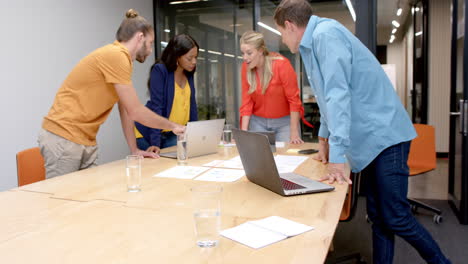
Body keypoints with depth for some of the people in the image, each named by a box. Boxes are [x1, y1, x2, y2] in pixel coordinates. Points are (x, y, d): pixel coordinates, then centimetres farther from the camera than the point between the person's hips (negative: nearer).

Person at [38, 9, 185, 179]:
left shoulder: (122, 59, 11)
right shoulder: (115, 56, -18)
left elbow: (127, 111, 14)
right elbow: (135, 112, -16)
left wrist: (134, 150, 13)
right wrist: (173, 126, -4)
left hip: (86, 142, 9)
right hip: (64, 138, -9)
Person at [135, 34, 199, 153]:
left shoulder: (189, 74, 2)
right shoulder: (160, 70, -16)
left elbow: (192, 106, 7)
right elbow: (156, 106, -21)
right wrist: (155, 143, -25)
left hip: (174, 135, 5)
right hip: (148, 135, -5)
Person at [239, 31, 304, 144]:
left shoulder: (281, 64, -17)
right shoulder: (246, 67, -7)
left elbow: (294, 99, -14)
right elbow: (246, 101, -4)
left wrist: (294, 132, -16)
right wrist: (244, 132, -11)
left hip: (284, 121, -3)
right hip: (258, 122, 3)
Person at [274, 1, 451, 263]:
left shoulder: (326, 34, -16)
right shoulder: (314, 44, 14)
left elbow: (337, 94, -25)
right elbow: (328, 97, 25)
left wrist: (336, 157, -27)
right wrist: (324, 138, 31)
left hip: (384, 136, -9)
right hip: (371, 139, 9)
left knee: (395, 217, -4)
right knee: (378, 216, 11)